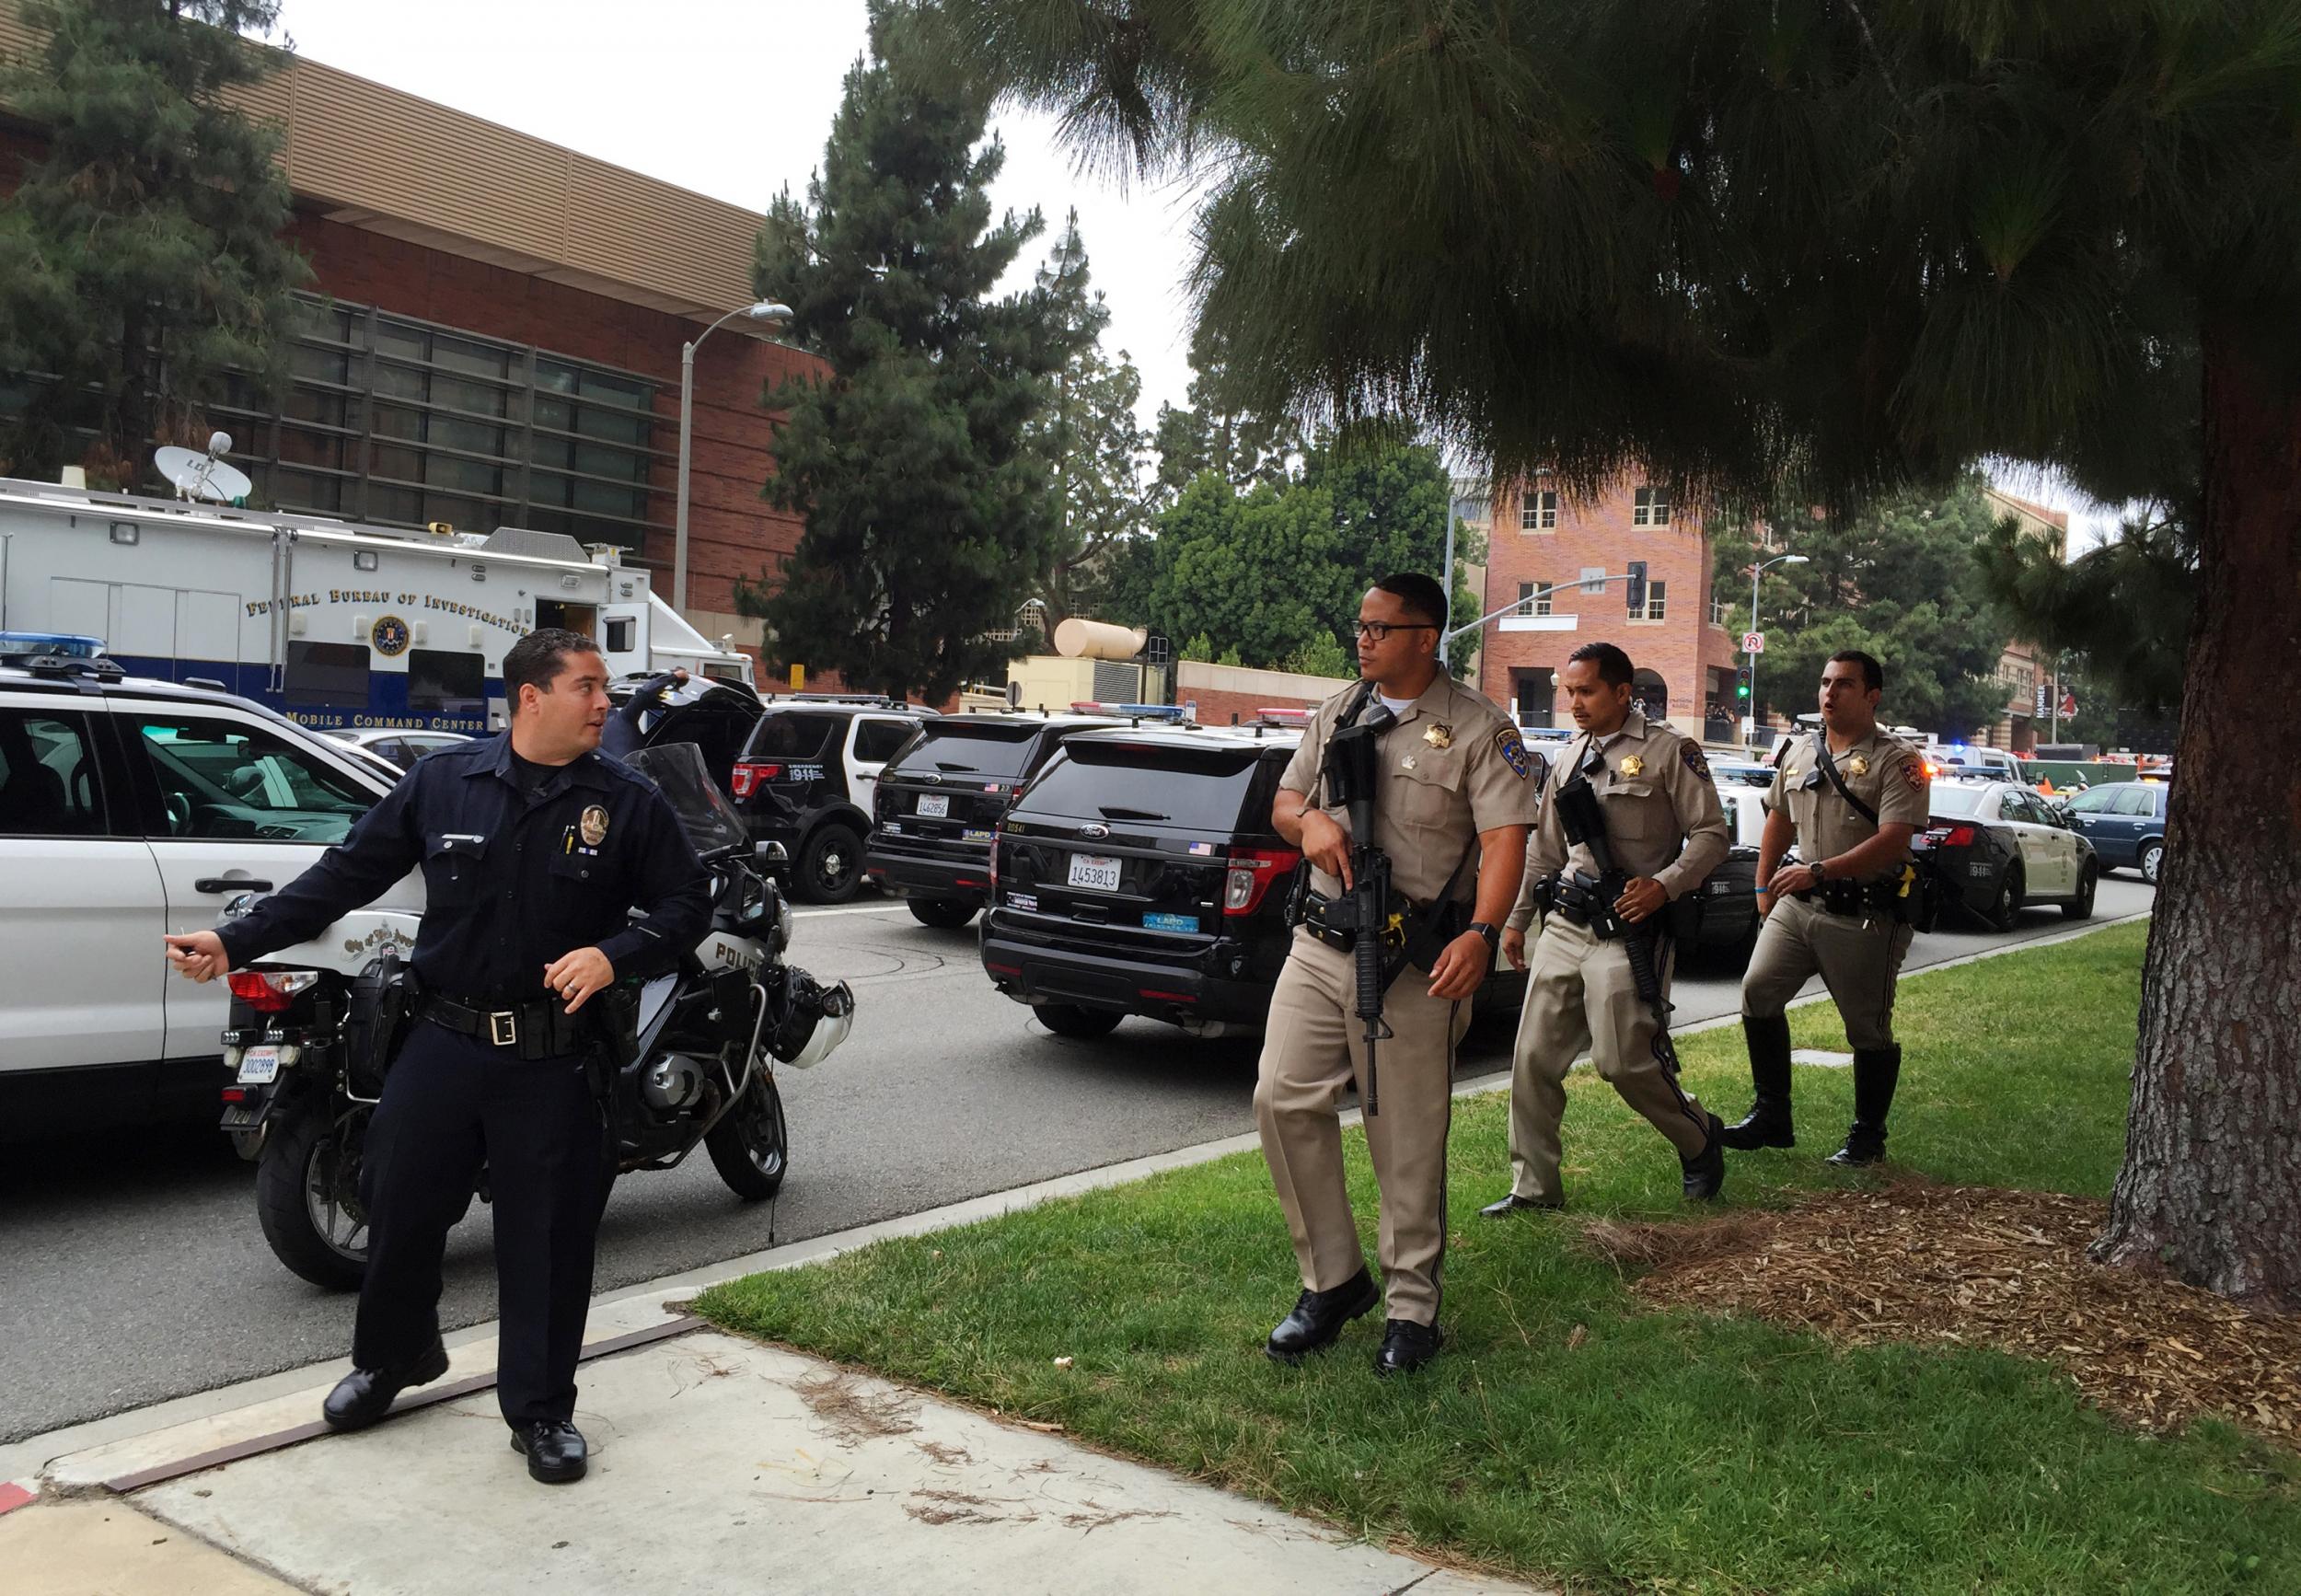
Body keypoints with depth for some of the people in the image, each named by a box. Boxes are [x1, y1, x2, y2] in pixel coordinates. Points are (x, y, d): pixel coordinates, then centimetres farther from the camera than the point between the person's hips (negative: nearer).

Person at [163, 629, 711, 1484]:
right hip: (445, 1042, 2)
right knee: (400, 1206, 13)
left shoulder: (628, 802, -3)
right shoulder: (442, 781, 0)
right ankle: (393, 1355, 41)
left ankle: (541, 1408, 22)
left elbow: (686, 901, 0)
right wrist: (236, 941, -2)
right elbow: (346, 874, 4)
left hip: (556, 1058, -2)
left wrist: (614, 955, -17)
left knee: (549, 1236, 4)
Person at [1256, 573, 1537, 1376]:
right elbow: (1283, 801, 20)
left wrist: (1480, 932, -28)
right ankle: (1333, 1280, 16)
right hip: (1318, 947, 6)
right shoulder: (1336, 711, 14)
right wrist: (1310, 821, -5)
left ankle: (1411, 1306, 16)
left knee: (1409, 1141, 1)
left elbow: (1505, 837, -13)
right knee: (1284, 1102, 0)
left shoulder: (1477, 727, -4)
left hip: (1413, 963, -5)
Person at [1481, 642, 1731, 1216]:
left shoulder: (1669, 751, -3)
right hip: (1564, 927, 6)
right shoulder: (1570, 759, 16)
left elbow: (1711, 834, -5)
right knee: (1534, 1058, 2)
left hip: (1627, 932, -6)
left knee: (1624, 1060, -8)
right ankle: (1533, 1187, 12)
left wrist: (1664, 885, -20)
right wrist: (1517, 919, 23)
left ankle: (1699, 1137, 21)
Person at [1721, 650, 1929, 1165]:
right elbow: (1779, 820, 24)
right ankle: (1771, 1116, 8)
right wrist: (1764, 888, 20)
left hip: (1864, 916, -6)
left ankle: (1868, 1136, 18)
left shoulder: (1897, 761, -9)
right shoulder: (1799, 752, 12)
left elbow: (1893, 841, -20)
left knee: (1869, 1029, 3)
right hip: (1797, 905, 6)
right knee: (1758, 992, -4)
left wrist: (1819, 871, -26)